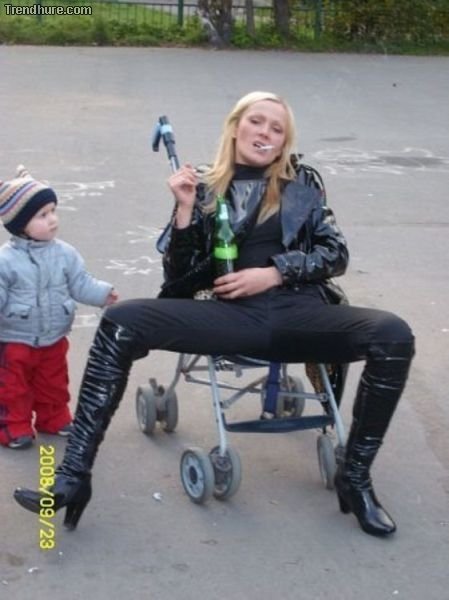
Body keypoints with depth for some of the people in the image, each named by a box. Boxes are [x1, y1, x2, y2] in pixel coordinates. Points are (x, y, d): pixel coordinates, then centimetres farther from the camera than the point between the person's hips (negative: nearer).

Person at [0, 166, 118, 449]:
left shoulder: (65, 254, -5)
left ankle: (55, 419, 37)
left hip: (53, 339, 4)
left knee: (54, 384, 19)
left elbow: (80, 283, 1)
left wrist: (103, 293, -12)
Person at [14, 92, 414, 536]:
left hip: (298, 312, 1)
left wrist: (274, 273, -5)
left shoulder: (301, 191, 18)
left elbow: (336, 252, 8)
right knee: (121, 323, -24)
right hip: (234, 316, 0)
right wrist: (185, 209, -3)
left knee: (393, 336, -27)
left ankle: (355, 478, -11)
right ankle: (73, 476, -23)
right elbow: (179, 277, 10)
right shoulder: (205, 191, 15)